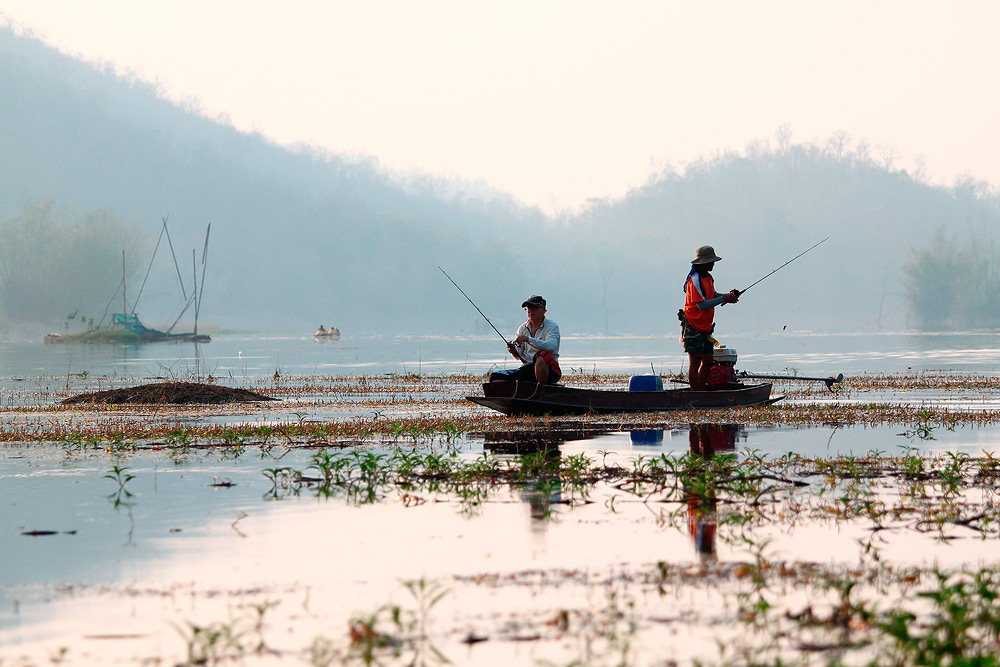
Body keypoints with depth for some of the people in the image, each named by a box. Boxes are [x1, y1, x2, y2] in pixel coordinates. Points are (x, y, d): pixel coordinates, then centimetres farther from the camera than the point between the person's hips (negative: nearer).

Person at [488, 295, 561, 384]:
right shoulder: (523, 328, 15)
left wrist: (529, 339, -31)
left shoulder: (552, 326, 0)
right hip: (526, 368, 5)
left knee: (540, 356, -39)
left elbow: (551, 346, -22)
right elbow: (519, 356, 9)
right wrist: (514, 351, -16)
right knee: (495, 376, -12)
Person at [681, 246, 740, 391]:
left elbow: (713, 295, 18)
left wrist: (729, 295, -1)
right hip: (693, 327, -9)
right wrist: (724, 299, -22)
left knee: (707, 360, 9)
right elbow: (701, 305, -25)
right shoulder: (695, 279, -19)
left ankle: (701, 394, 16)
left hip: (705, 327, 9)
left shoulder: (708, 277, 11)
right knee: (695, 361, -6)